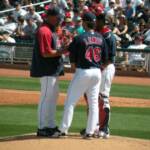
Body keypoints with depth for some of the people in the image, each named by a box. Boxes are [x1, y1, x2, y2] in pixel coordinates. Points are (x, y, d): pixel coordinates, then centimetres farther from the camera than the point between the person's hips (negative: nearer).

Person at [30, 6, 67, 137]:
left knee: (53, 97, 15)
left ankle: (51, 126, 24)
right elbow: (45, 53, -22)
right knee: (46, 98, -6)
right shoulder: (44, 31, -16)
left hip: (54, 70, 11)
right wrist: (63, 51, -18)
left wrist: (63, 49, 5)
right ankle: (42, 128, -2)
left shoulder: (51, 31, 17)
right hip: (47, 71, -11)